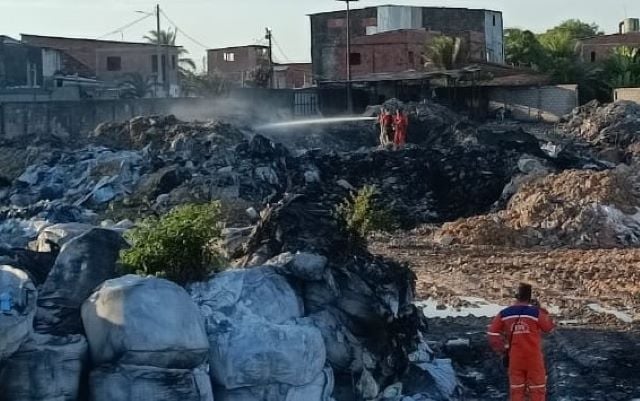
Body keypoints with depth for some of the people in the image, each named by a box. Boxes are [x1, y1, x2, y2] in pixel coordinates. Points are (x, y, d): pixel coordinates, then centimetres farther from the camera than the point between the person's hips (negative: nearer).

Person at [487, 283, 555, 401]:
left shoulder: (504, 314, -3)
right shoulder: (535, 312, -13)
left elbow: (493, 334, 0)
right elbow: (548, 327, 3)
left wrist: (502, 350, 9)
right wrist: (542, 310, 13)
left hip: (514, 358, 3)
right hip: (533, 357, -3)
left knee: (516, 390, 11)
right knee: (537, 390, 8)